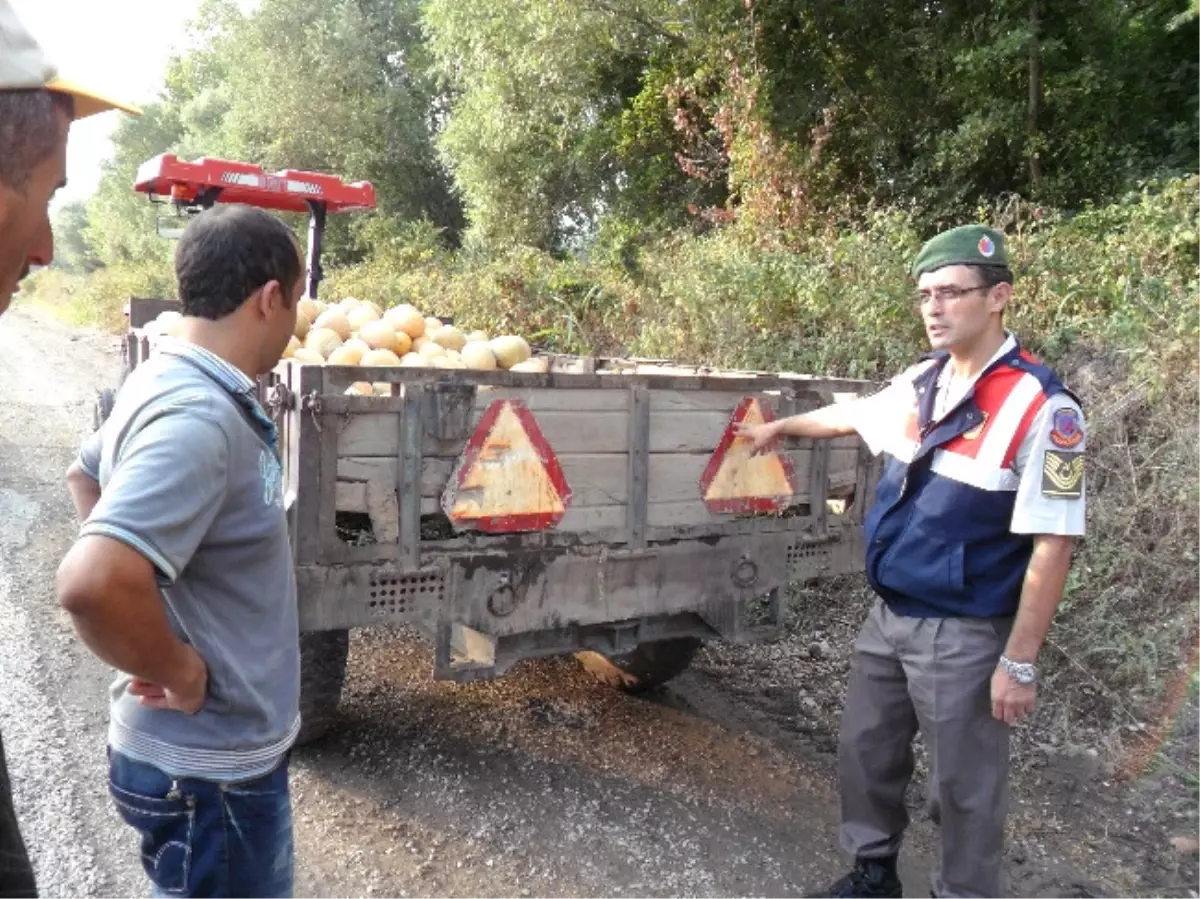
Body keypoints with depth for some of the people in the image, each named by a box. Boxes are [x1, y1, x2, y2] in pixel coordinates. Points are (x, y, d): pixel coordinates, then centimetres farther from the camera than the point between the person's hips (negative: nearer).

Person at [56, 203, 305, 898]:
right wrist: (180, 671, -23)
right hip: (210, 765, -9)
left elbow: (86, 475, 19)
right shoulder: (200, 418, -29)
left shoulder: (167, 381, 2)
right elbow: (92, 584, -40)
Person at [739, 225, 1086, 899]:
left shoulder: (1041, 408, -19)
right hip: (889, 616, 7)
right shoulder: (922, 382, 2)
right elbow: (853, 415, 22)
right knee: (865, 754, 20)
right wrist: (781, 426, 37)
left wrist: (1020, 663, -16)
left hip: (965, 634, -7)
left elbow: (1052, 545, -18)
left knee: (963, 787, 10)